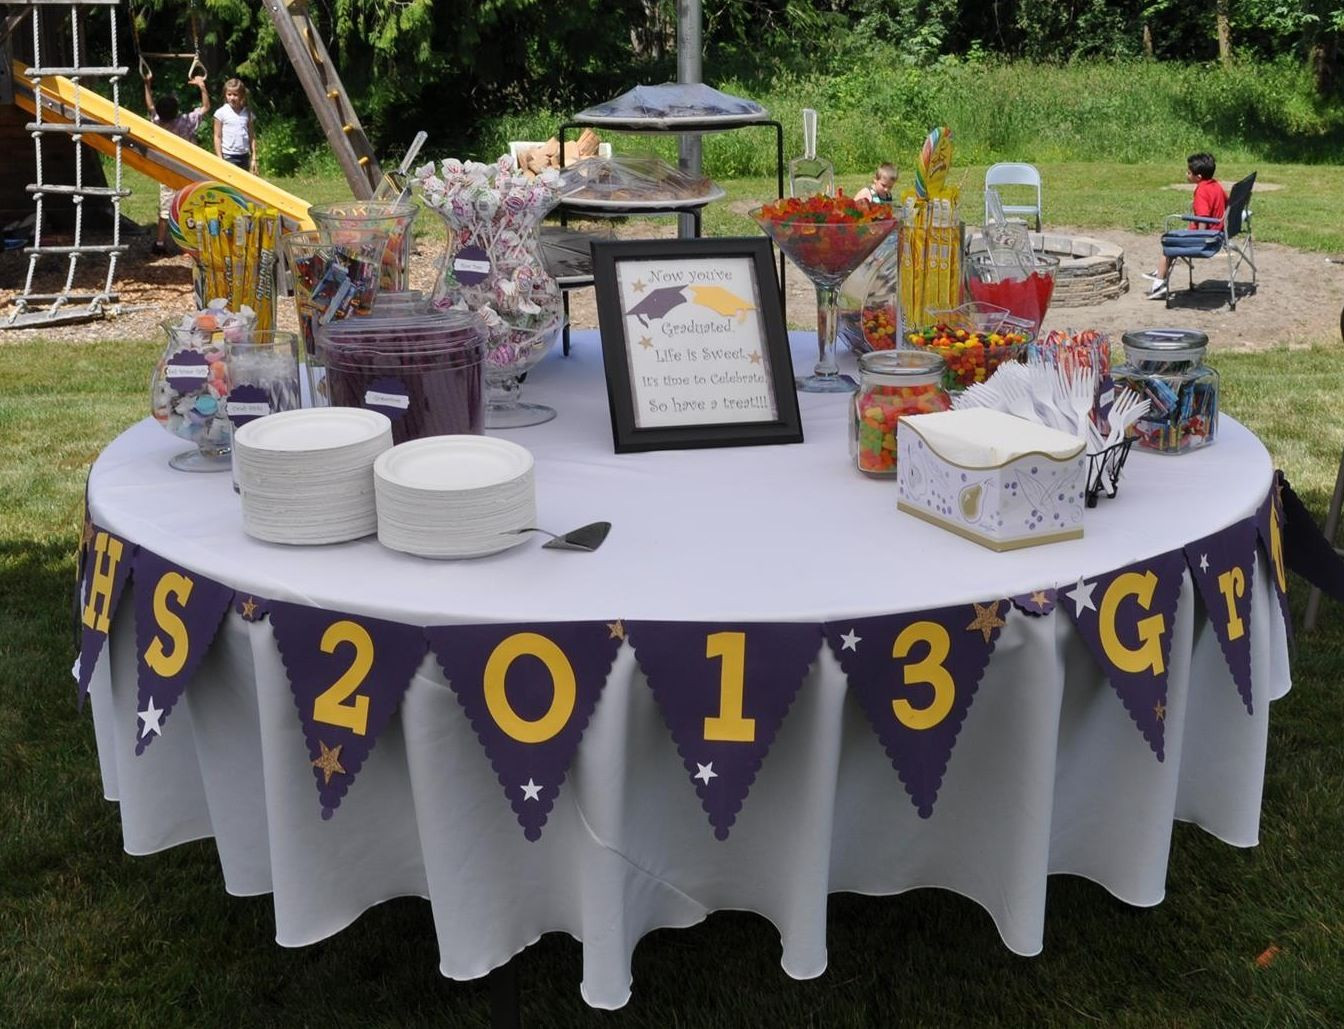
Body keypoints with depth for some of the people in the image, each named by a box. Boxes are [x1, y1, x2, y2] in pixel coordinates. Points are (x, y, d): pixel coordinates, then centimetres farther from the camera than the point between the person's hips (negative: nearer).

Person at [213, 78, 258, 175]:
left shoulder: (248, 113, 7)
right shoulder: (221, 113, -2)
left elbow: (252, 137, 9)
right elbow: (217, 137, -2)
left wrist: (254, 158, 5)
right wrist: (220, 159, -8)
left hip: (244, 156, 4)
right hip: (228, 156, -4)